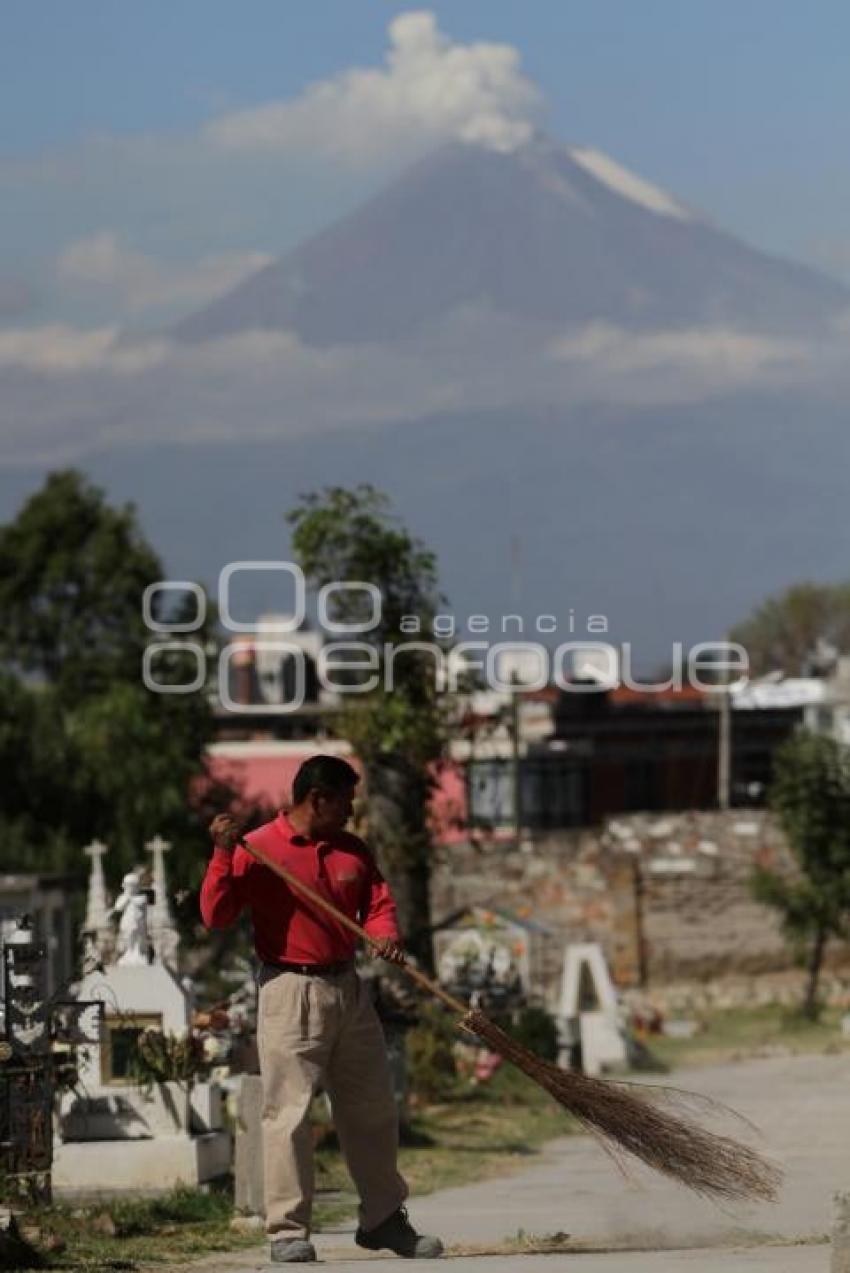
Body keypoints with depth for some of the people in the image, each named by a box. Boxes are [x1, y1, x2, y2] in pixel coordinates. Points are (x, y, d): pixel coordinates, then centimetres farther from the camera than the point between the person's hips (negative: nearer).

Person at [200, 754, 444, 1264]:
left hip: (349, 989, 6)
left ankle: (384, 1219, 24)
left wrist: (386, 933, -12)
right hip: (291, 992, -6)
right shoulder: (257, 849, -7)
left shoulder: (353, 850, 12)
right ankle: (289, 1231, -3)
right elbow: (217, 915, -13)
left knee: (373, 1110, 12)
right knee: (289, 1113, -8)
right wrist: (223, 854, -25)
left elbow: (378, 902, 10)